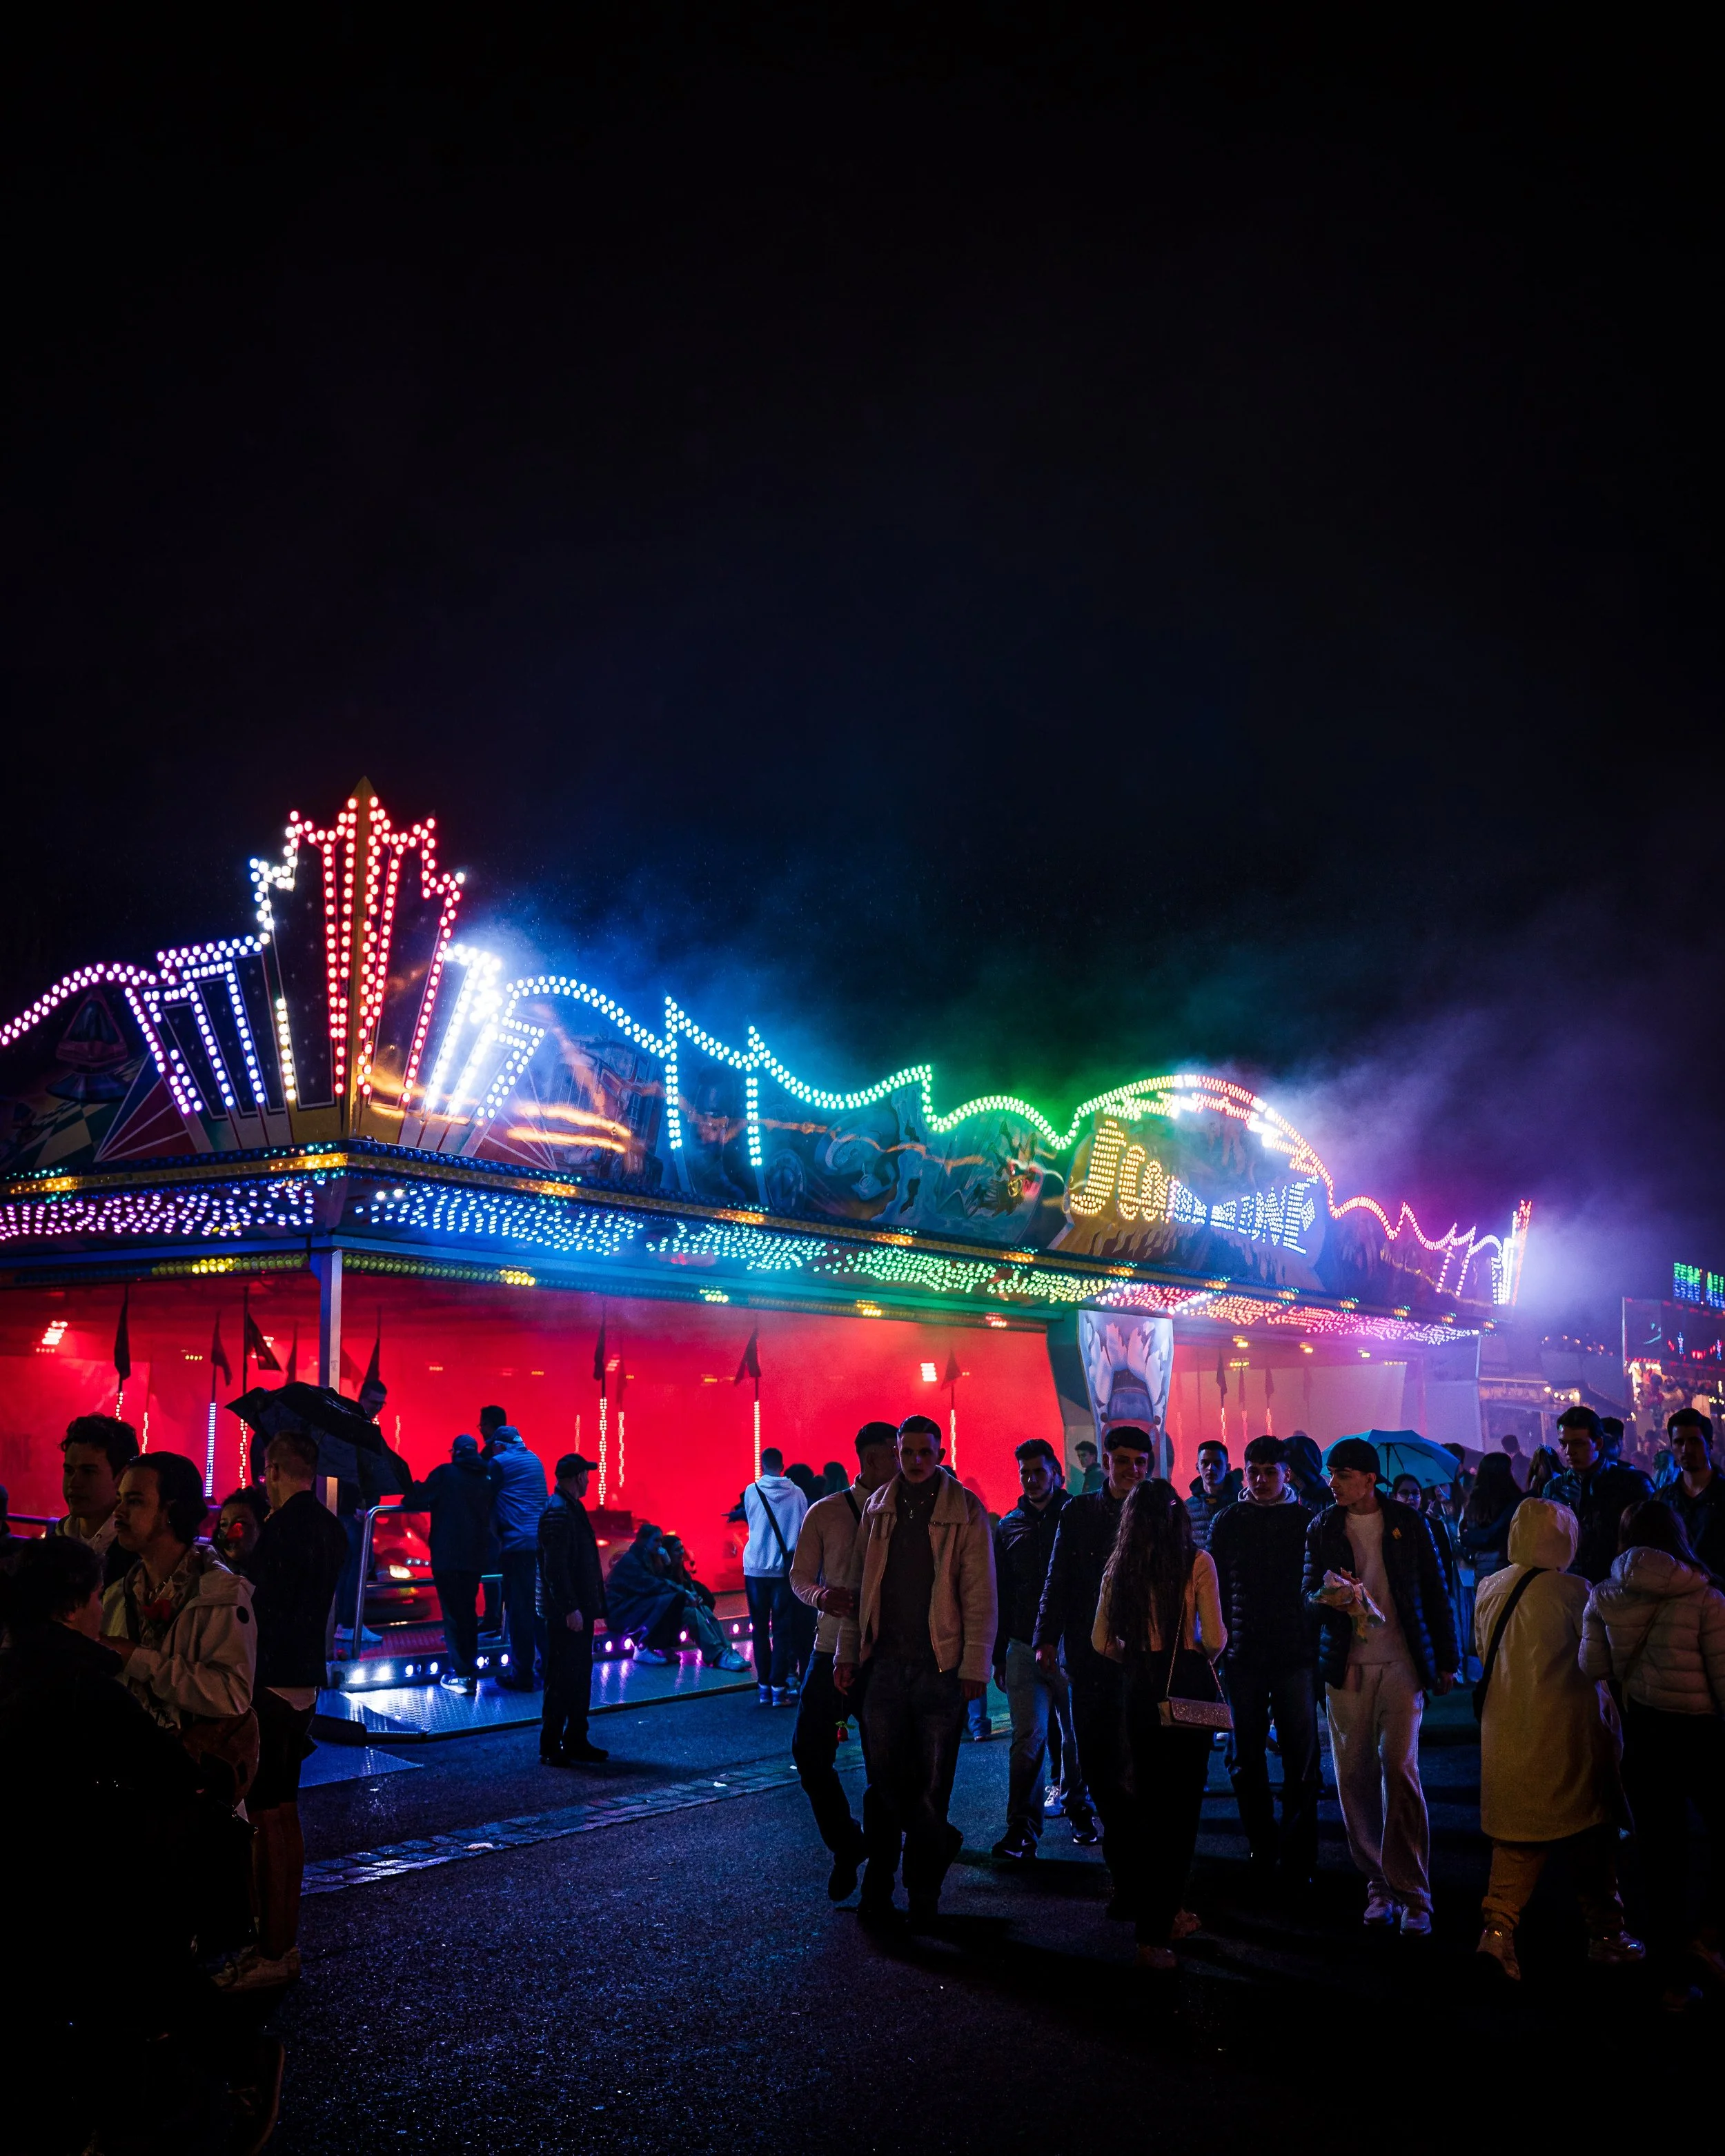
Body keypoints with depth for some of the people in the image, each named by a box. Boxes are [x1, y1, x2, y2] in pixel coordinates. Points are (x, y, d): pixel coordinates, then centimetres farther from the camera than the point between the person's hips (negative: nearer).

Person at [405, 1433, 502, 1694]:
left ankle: (462, 1674, -4)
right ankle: (469, 1669, 20)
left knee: (453, 1614, -1)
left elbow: (418, 1500, -6)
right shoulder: (485, 1479, 9)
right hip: (476, 1556, 5)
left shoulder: (445, 1473, -6)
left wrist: (408, 1499, 15)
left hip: (448, 1555, -5)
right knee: (468, 1612, 17)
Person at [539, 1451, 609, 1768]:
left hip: (579, 1609, 10)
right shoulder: (558, 1513, -17)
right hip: (566, 1613, -10)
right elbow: (555, 1567, -22)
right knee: (561, 1680, -3)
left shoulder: (571, 1509, 15)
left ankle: (576, 1742, 23)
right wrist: (570, 1609, -23)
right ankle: (551, 1749, 5)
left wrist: (594, 1604, 19)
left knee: (580, 1678, 14)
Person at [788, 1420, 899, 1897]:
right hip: (834, 1648, 1)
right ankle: (846, 1847, 23)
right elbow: (800, 1576, 6)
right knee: (810, 1751, 1)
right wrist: (821, 1596, -17)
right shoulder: (825, 1513, 3)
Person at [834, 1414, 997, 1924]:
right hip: (886, 1664, 3)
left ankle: (924, 1895, 16)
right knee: (884, 1781, 6)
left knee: (930, 1785, 3)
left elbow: (979, 1595, -5)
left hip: (940, 1666, -3)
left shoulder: (965, 1510, -4)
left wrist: (974, 1667, -9)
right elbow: (858, 1584, 11)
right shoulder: (877, 1508, 7)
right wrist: (847, 1653, 7)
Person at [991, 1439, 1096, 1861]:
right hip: (1025, 1647, 2)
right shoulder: (1009, 1528, 10)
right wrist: (998, 1654, 12)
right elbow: (999, 1596, 15)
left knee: (1077, 1735, 9)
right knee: (1028, 1737, -4)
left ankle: (1078, 1809, 28)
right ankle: (1022, 1829, -3)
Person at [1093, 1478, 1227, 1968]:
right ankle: (1154, 1934, 0)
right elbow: (1214, 1638, -10)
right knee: (1181, 1804, 2)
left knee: (1148, 1800, 15)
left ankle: (1162, 1911, 27)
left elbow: (1101, 1640, 4)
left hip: (1140, 1685, 4)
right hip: (1189, 1684, -3)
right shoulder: (1196, 1562, -6)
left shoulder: (1120, 1565, 3)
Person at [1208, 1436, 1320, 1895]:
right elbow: (1214, 1586, 10)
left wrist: (1318, 1647, -2)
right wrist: (1219, 1642, 4)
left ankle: (1297, 1859, 9)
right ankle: (1262, 1854, 17)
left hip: (1296, 1655, -2)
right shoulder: (1229, 1521, 7)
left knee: (1301, 1762, 0)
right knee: (1247, 1761, 6)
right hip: (1243, 1657, 2)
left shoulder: (1306, 1521, 3)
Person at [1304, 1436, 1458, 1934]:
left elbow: (1436, 1594, 8)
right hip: (1345, 1666, 2)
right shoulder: (1322, 1529, 6)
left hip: (1401, 1663, -2)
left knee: (1400, 1769, -8)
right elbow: (1309, 1595, 7)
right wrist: (1328, 1597, -16)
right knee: (1354, 1775, 2)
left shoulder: (1408, 1524, 2)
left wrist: (1446, 1661, 6)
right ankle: (1378, 1883, 15)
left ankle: (1412, 1893, -1)